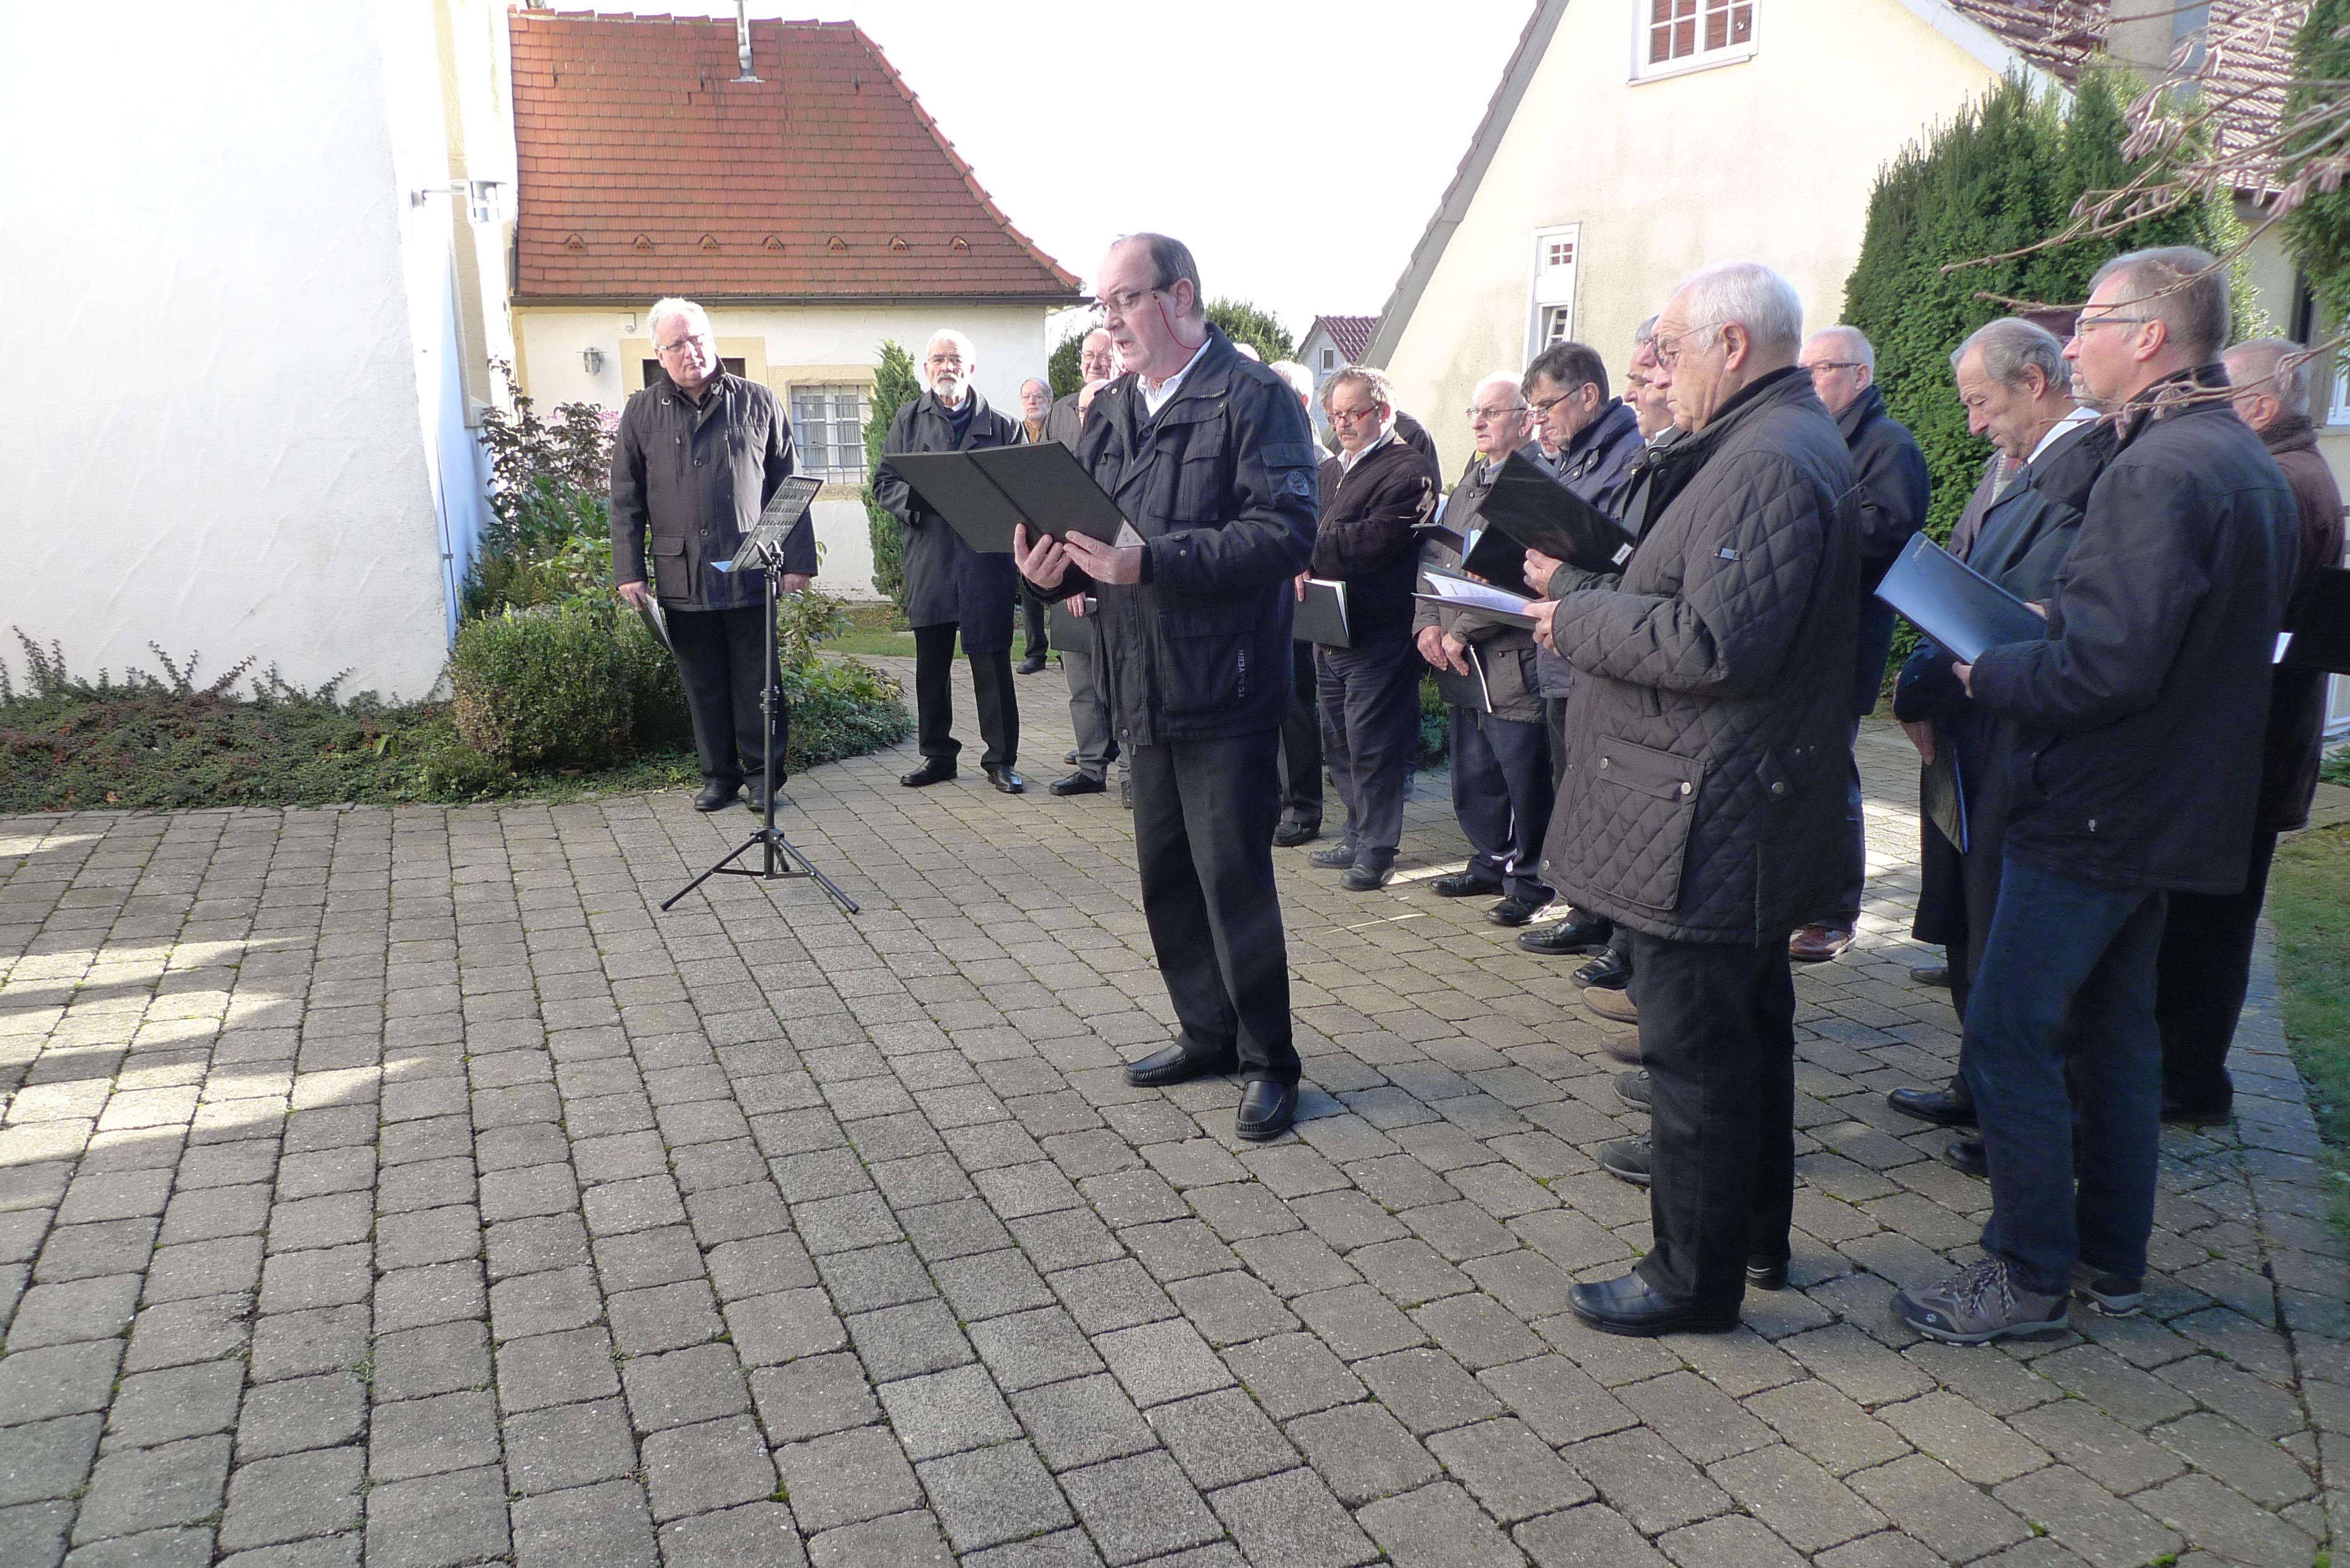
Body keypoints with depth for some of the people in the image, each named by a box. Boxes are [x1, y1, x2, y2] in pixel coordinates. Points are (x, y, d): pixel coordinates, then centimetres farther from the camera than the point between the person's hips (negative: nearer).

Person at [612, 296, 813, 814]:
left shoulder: (758, 403, 6)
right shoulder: (642, 414, 8)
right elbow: (626, 501, 8)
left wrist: (798, 561, -1)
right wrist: (629, 572, 0)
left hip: (750, 572, -1)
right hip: (682, 575, 1)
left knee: (757, 679, 3)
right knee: (703, 683, 8)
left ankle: (763, 773, 14)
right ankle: (718, 774, 19)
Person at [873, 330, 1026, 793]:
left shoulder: (1000, 425, 7)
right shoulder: (908, 421, 13)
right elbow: (883, 483, 10)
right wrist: (918, 496, -10)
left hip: (987, 559, -2)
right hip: (928, 560, 2)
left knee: (992, 661, 0)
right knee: (931, 665, 8)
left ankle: (1001, 758, 8)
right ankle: (937, 755, 19)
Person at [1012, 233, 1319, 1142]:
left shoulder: (1253, 399, -9)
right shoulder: (1110, 412, 13)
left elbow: (1285, 532, -21)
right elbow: (1088, 528, 13)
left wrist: (1150, 562, -29)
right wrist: (1055, 566, -11)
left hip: (1225, 690, -7)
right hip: (1142, 688, 7)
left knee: (1234, 880, -2)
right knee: (1166, 877, 15)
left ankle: (1270, 1060, 14)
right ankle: (1208, 1034, 31)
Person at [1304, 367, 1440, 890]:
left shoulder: (1408, 470, -8)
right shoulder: (1329, 470, 19)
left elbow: (1372, 542, -19)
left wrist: (1307, 552, -14)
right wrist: (1303, 567, -7)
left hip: (1379, 632, -8)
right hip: (1330, 627, 8)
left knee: (1372, 743, -5)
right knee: (1339, 743, 14)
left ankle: (1376, 850, 5)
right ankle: (1358, 836, 26)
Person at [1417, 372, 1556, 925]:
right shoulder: (1469, 483, 17)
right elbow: (1433, 553, 16)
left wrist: (1462, 630, -16)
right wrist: (1428, 622, 0)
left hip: (1515, 664, -8)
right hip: (1463, 666, 9)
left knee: (1525, 781, 0)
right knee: (1473, 777, 16)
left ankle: (1529, 880, 14)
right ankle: (1491, 864, 31)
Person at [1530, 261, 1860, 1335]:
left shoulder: (1769, 462, -19)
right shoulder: (1780, 445, 16)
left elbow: (1715, 642, -27)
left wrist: (1580, 619, -16)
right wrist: (1584, 587, 7)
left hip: (1705, 830, -11)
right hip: (1743, 815, 11)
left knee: (1695, 1053, 0)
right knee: (1748, 1032, 20)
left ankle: (1694, 1277, 14)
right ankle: (1756, 1238, 35)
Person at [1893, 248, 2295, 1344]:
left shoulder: (2160, 470, -20)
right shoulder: (2244, 462, 12)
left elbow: (2110, 667, -27)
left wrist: (1988, 676, -12)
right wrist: (2053, 619, 13)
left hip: (2093, 809, -10)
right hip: (2175, 805, 10)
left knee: (2008, 1036, -2)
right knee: (2112, 1034, 18)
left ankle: (2030, 1274, 8)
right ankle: (2111, 1258, 29)